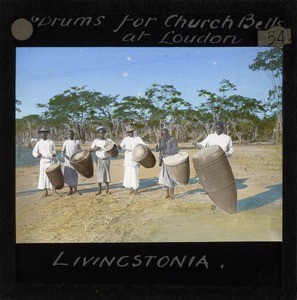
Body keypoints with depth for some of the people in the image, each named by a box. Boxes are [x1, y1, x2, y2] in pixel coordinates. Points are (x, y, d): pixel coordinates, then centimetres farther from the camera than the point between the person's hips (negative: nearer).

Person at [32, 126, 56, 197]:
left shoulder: (51, 142, 7)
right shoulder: (38, 143, 6)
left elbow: (54, 150, 15)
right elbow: (34, 152, 6)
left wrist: (54, 153, -8)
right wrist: (37, 155, -15)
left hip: (51, 161, 0)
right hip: (43, 161, 0)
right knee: (44, 176, 0)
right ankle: (46, 191, 9)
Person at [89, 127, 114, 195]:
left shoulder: (108, 140, 2)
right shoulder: (95, 141, 4)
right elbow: (90, 150, 3)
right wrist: (94, 148, -17)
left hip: (107, 159, 0)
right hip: (99, 159, 0)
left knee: (107, 173, 2)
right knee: (99, 174, 1)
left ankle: (107, 190, 8)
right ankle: (99, 190, 8)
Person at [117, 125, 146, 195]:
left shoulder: (138, 138, 1)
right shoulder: (125, 139, 8)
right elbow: (120, 148, -1)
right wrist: (119, 146, -24)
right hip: (127, 159, 3)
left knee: (134, 173, -7)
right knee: (128, 174, 2)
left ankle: (135, 189, 2)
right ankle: (131, 188, 15)